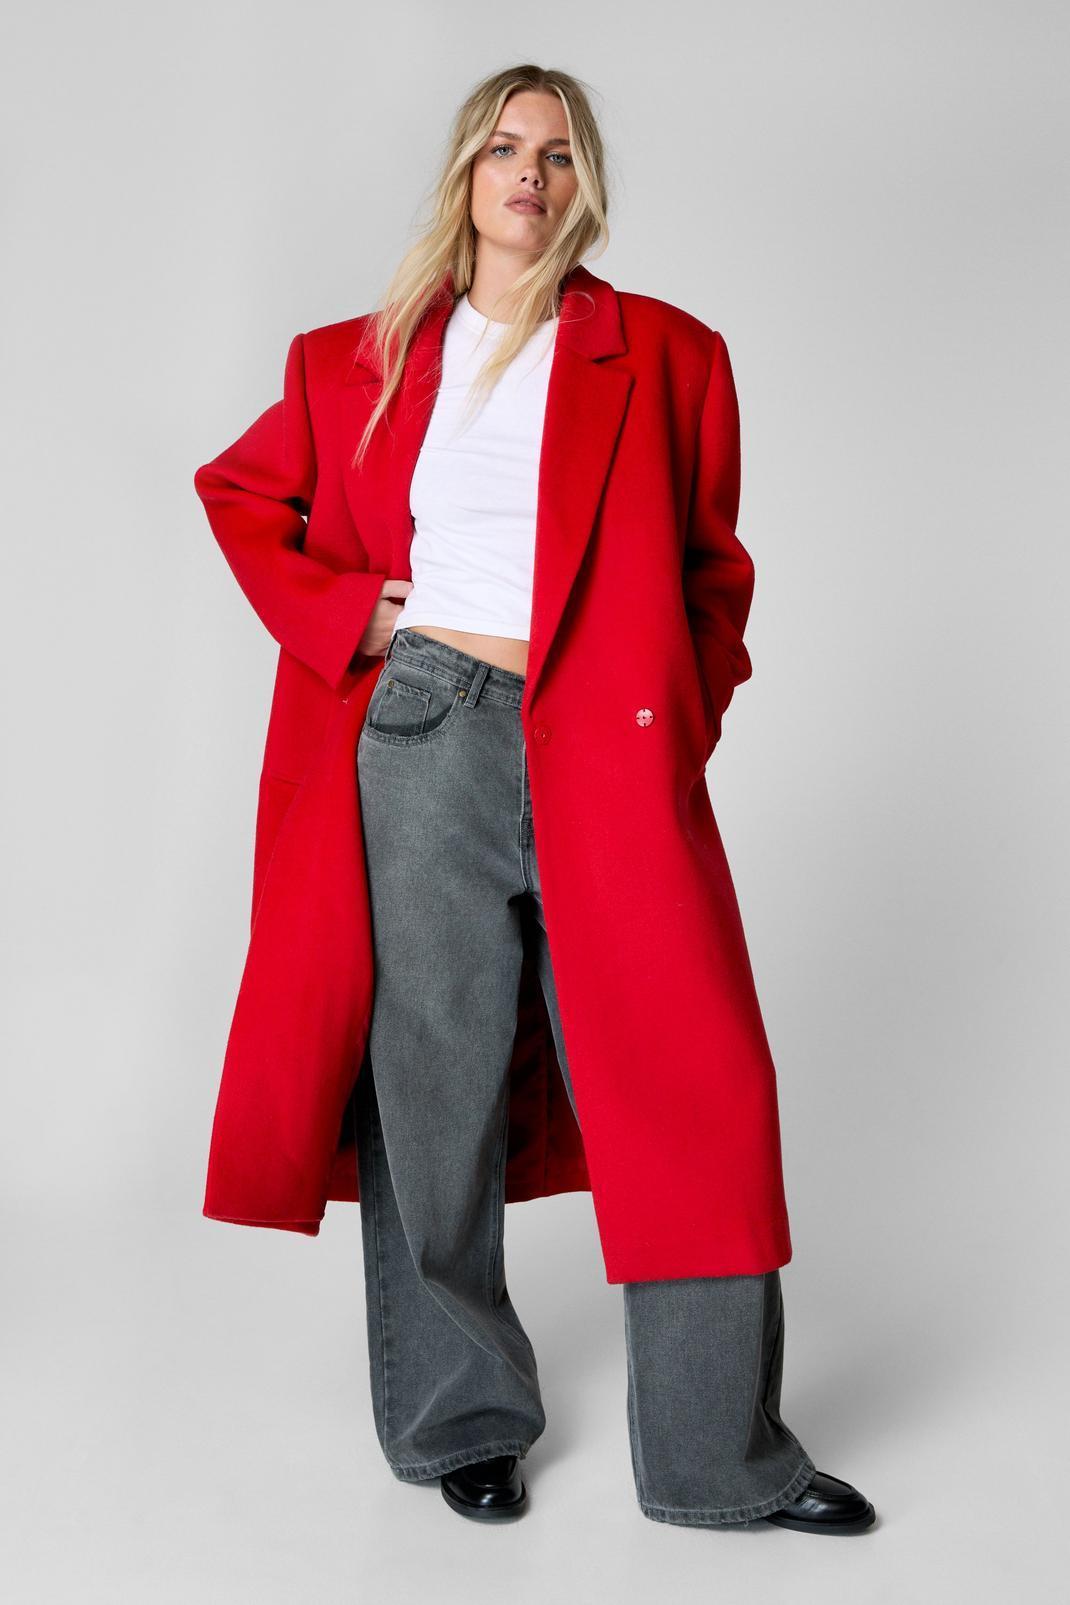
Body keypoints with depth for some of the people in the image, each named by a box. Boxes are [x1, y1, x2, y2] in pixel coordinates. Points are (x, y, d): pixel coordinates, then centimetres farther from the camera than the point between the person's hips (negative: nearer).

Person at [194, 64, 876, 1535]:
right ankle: (461, 1417, 24)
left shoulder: (666, 356, 10)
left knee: (685, 1093, -3)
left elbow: (712, 567, 14)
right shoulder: (365, 361, 12)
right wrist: (343, 617, 6)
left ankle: (719, 1453, 11)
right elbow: (240, 492, 22)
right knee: (435, 1089, 6)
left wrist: (685, 721, 1)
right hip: (420, 746, 1)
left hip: (607, 764, 0)